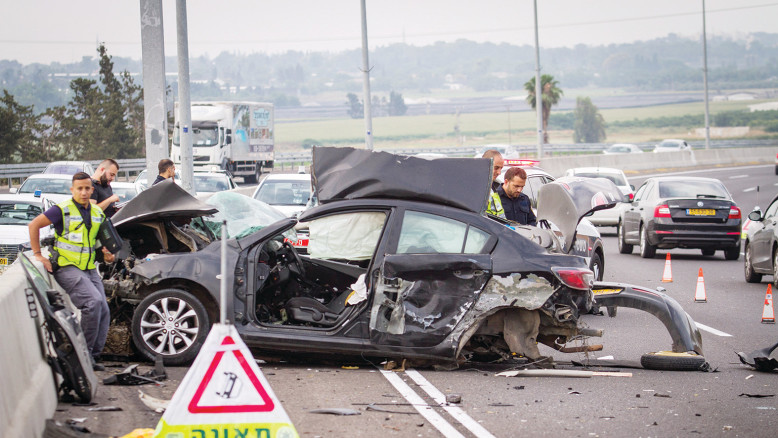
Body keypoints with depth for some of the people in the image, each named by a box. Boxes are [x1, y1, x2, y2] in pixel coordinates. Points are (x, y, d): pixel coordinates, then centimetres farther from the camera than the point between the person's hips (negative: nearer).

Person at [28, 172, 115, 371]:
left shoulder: (98, 213, 13)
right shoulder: (63, 210, -7)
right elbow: (34, 225, -5)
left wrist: (106, 253, 7)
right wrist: (38, 254, -7)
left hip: (90, 269, 7)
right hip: (68, 268, -7)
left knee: (104, 311, -5)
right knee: (93, 301, -26)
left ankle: (93, 355, 4)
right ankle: (85, 352, -15)